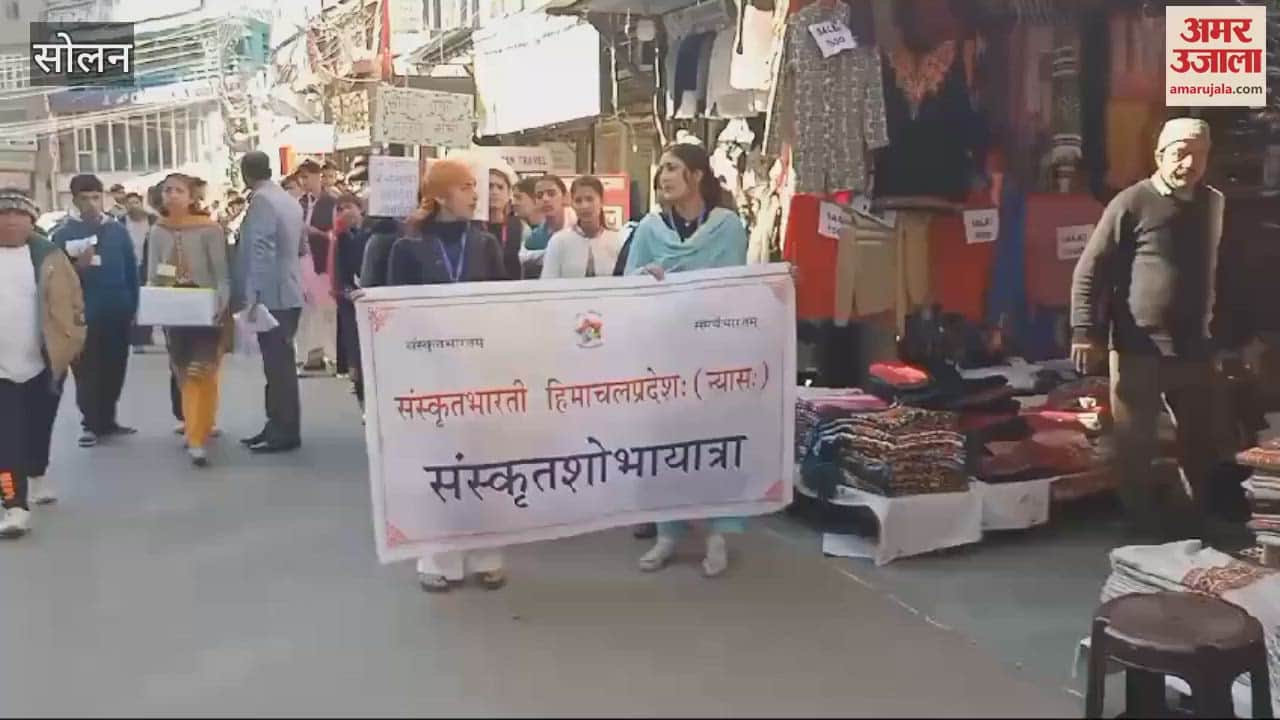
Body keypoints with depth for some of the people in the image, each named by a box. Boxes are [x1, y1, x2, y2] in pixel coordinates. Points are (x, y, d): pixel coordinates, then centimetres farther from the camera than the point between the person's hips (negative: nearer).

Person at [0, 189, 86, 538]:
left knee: (38, 430, 18)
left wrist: (69, 345, -8)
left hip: (44, 364, 1)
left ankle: (37, 477, 43)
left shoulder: (48, 256, -2)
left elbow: (71, 303, -1)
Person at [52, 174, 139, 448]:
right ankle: (92, 424, 9)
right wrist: (78, 267, -21)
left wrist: (133, 308, 2)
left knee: (115, 369, 9)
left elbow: (132, 271, 5)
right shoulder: (64, 235, -2)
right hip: (83, 315, -2)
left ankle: (107, 420, 22)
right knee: (87, 371, 0)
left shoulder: (118, 231, 4)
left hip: (117, 313, 2)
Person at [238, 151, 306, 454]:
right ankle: (278, 427, 21)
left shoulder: (261, 201, -13)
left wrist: (253, 296, -20)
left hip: (271, 296, -9)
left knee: (277, 365, -4)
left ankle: (285, 433, 0)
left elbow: (261, 251, -21)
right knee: (281, 363, 13)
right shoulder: (289, 200, 13)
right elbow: (300, 245, 21)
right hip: (288, 293, 9)